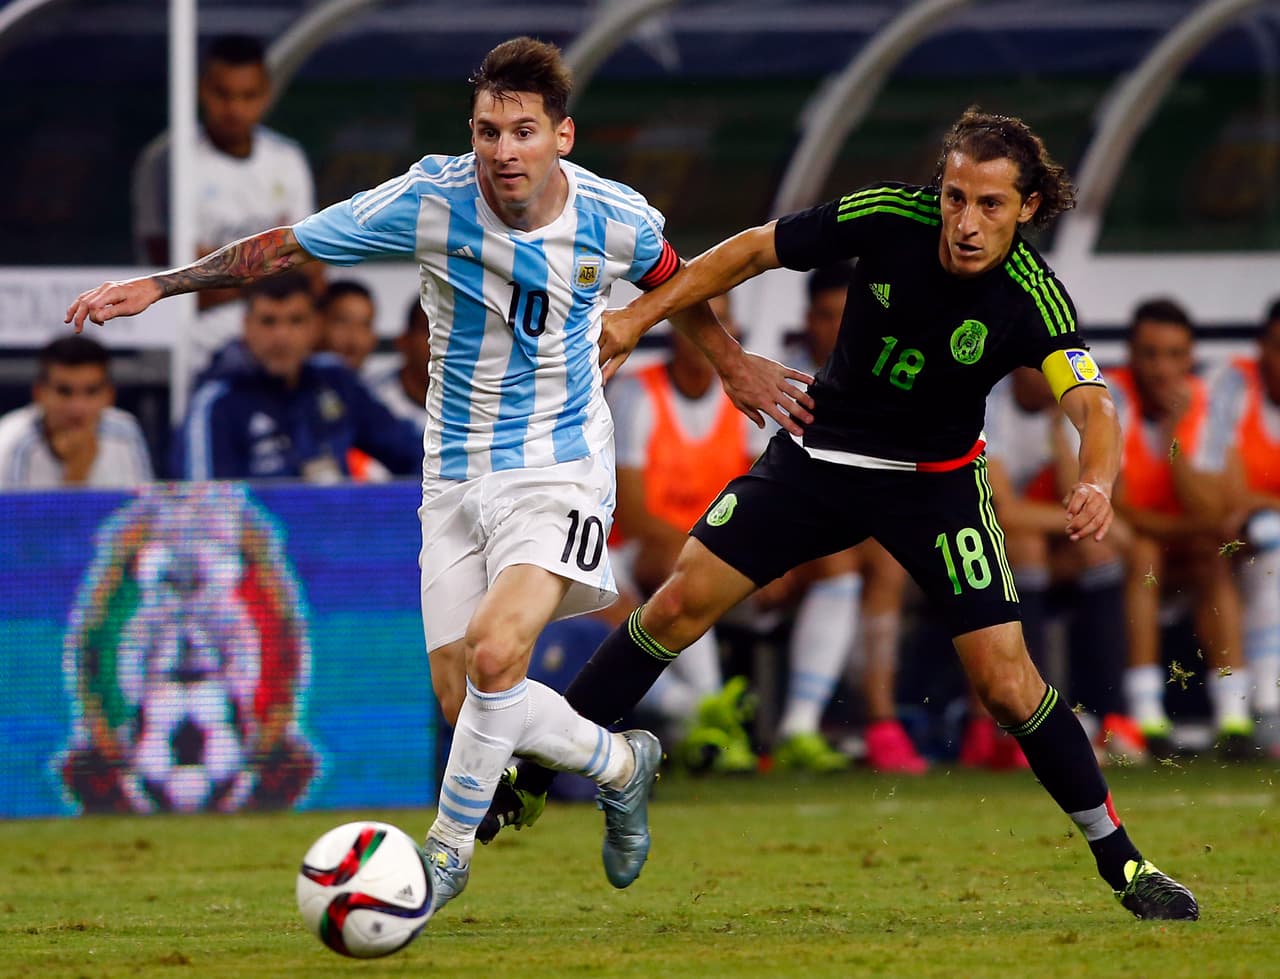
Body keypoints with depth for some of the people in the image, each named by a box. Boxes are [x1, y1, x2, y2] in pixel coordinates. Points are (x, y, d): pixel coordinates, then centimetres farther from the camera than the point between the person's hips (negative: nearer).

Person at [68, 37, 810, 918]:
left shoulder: (617, 221, -11)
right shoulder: (431, 201, -15)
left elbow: (672, 284, 14)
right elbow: (283, 247, -8)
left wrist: (735, 366, 26)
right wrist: (157, 285, -14)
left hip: (560, 467, -2)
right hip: (456, 474, 2)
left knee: (494, 654, -26)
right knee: (467, 703, 0)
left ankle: (450, 847, -4)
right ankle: (621, 764, 29)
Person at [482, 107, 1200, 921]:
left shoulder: (1035, 302, -24)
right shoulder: (889, 218, -19)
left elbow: (1092, 403, -38)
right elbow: (755, 250, -6)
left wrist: (1097, 481, -60)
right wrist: (641, 317, -7)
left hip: (935, 479, -2)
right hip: (821, 450, 2)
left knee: (1006, 682, -12)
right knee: (683, 601, -5)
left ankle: (1121, 861, 6)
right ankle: (529, 778, 7)